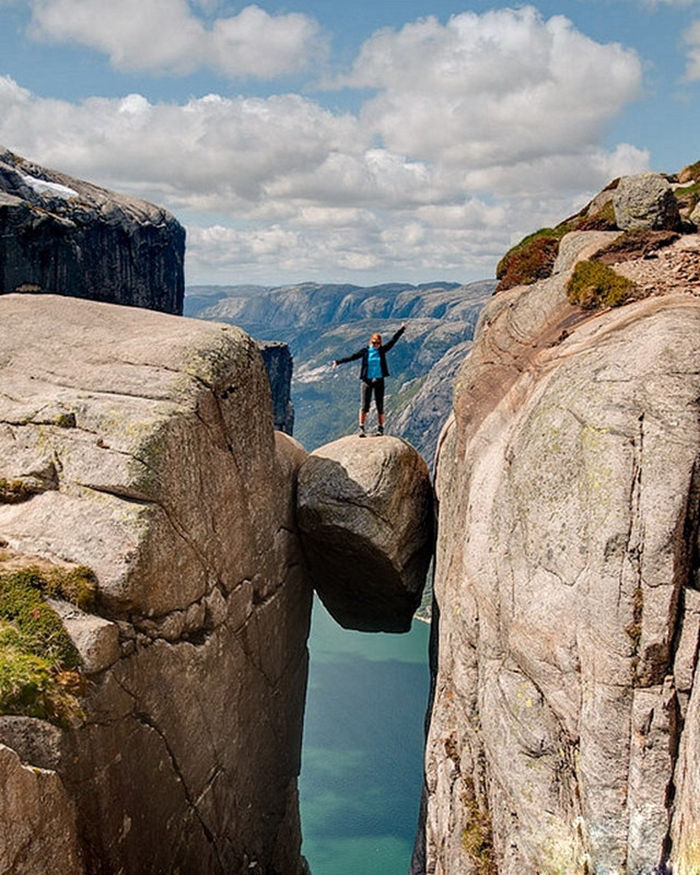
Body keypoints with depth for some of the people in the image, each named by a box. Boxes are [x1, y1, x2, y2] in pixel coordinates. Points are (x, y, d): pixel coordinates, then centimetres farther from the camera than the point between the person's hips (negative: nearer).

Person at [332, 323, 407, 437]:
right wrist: (338, 362, -10)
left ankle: (380, 428, 11)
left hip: (379, 381, 1)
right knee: (365, 405, -5)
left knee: (380, 405, 4)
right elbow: (352, 357, -3)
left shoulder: (382, 350, 5)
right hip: (367, 380, -1)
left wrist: (402, 329, 4)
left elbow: (393, 341, 5)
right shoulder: (365, 351, 1)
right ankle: (361, 428, -2)